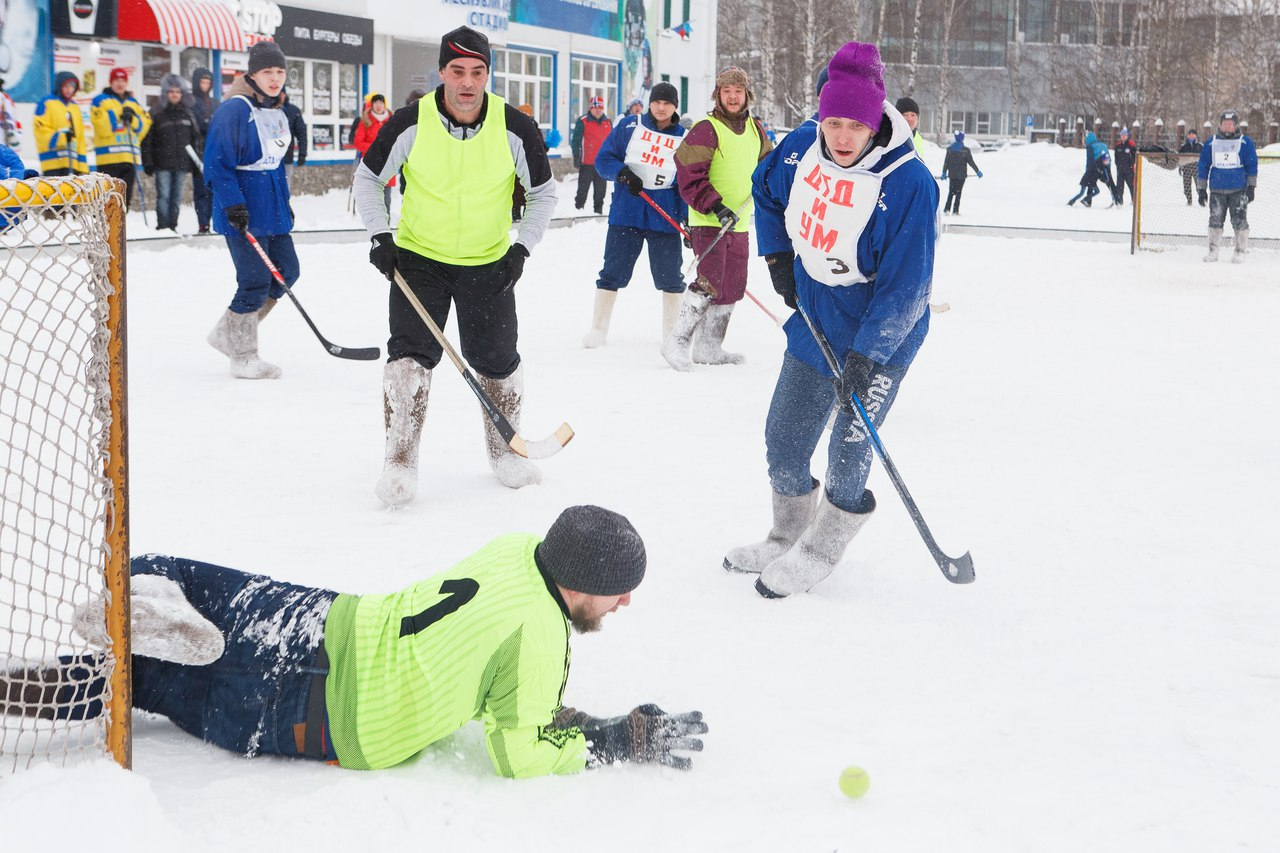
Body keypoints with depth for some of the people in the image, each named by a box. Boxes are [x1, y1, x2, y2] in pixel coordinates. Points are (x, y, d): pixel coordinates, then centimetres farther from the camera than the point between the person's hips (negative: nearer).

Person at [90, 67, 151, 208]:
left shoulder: (133, 102, 19)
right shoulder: (101, 100, 3)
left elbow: (144, 125, 9)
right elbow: (101, 124, -11)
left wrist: (132, 119, -9)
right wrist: (118, 115, -15)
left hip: (129, 158, 5)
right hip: (108, 158, -5)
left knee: (125, 198, 8)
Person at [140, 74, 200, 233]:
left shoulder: (187, 113, 11)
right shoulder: (156, 113, -1)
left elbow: (195, 138, 16)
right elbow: (147, 140, -2)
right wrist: (148, 163, -8)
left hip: (182, 163, 4)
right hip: (163, 163, -3)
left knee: (176, 197, 7)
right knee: (163, 196, -7)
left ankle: (173, 226, 13)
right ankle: (162, 226, -4)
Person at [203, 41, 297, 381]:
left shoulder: (278, 113, 13)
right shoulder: (235, 109, -14)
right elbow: (217, 163, -18)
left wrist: (286, 204, 22)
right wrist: (233, 204, -23)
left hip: (273, 209, 9)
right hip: (242, 211, -9)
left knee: (286, 272, 10)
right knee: (255, 283, -7)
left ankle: (227, 333, 24)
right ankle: (243, 358, 8)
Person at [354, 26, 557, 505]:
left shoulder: (515, 128, -14)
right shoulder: (410, 124, -16)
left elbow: (543, 194, 0)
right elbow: (368, 178, 0)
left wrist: (521, 248, -11)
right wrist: (380, 236, -11)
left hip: (489, 263, 1)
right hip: (419, 256, -1)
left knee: (498, 362, 7)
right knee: (410, 353, -13)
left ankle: (505, 452, 29)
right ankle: (400, 462, -5)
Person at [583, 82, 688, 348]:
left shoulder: (684, 138, 5)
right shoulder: (630, 126, 3)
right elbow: (603, 159, 4)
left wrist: (689, 218, -3)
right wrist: (623, 173, -16)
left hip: (665, 214, 1)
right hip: (626, 210, 0)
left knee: (670, 276, 4)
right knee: (613, 271, 2)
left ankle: (674, 332, 18)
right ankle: (598, 330, 10)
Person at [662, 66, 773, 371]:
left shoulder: (755, 130, 10)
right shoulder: (706, 130, -12)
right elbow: (689, 175, -16)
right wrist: (715, 207, -23)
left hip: (739, 223, 7)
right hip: (708, 222, -7)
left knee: (733, 287, 10)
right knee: (710, 283, -16)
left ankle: (709, 348, 21)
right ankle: (678, 342, -7)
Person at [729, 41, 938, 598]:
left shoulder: (909, 184, -25)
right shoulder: (801, 154, -8)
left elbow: (905, 287, -24)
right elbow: (765, 188, 18)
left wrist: (867, 356, -28)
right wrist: (776, 256, 10)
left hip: (879, 343, -6)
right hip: (813, 327, 6)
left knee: (848, 456, -1)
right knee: (783, 444, 15)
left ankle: (818, 553, 23)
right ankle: (789, 537, 39)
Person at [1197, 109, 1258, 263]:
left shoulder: (1245, 143, 3)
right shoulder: (1211, 143, 8)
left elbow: (1252, 165, 4)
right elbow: (1203, 166, 11)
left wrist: (1251, 187, -3)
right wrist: (1201, 189, 8)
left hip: (1239, 191, -2)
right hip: (1216, 191, 2)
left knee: (1239, 221, -4)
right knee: (1215, 220, 3)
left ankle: (1240, 251, 4)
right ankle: (1213, 251, 12)